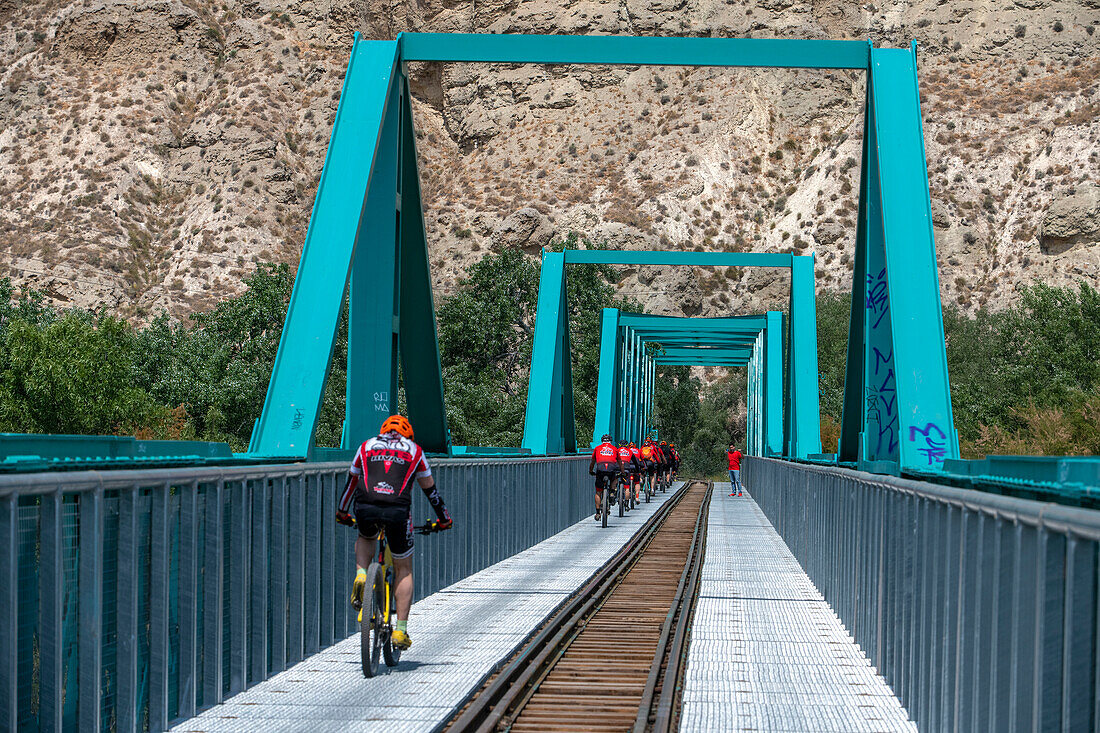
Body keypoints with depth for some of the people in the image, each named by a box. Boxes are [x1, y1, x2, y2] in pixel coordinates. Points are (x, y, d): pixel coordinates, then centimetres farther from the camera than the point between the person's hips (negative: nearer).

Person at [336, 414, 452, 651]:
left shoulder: (367, 446, 26)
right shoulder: (414, 451, 24)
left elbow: (351, 482, 37)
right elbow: (430, 489, 31)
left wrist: (342, 513, 52)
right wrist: (444, 519, 45)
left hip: (365, 508, 1)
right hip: (397, 511, -1)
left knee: (366, 539, 37)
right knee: (403, 569, 16)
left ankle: (361, 576, 8)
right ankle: (401, 630, 10)